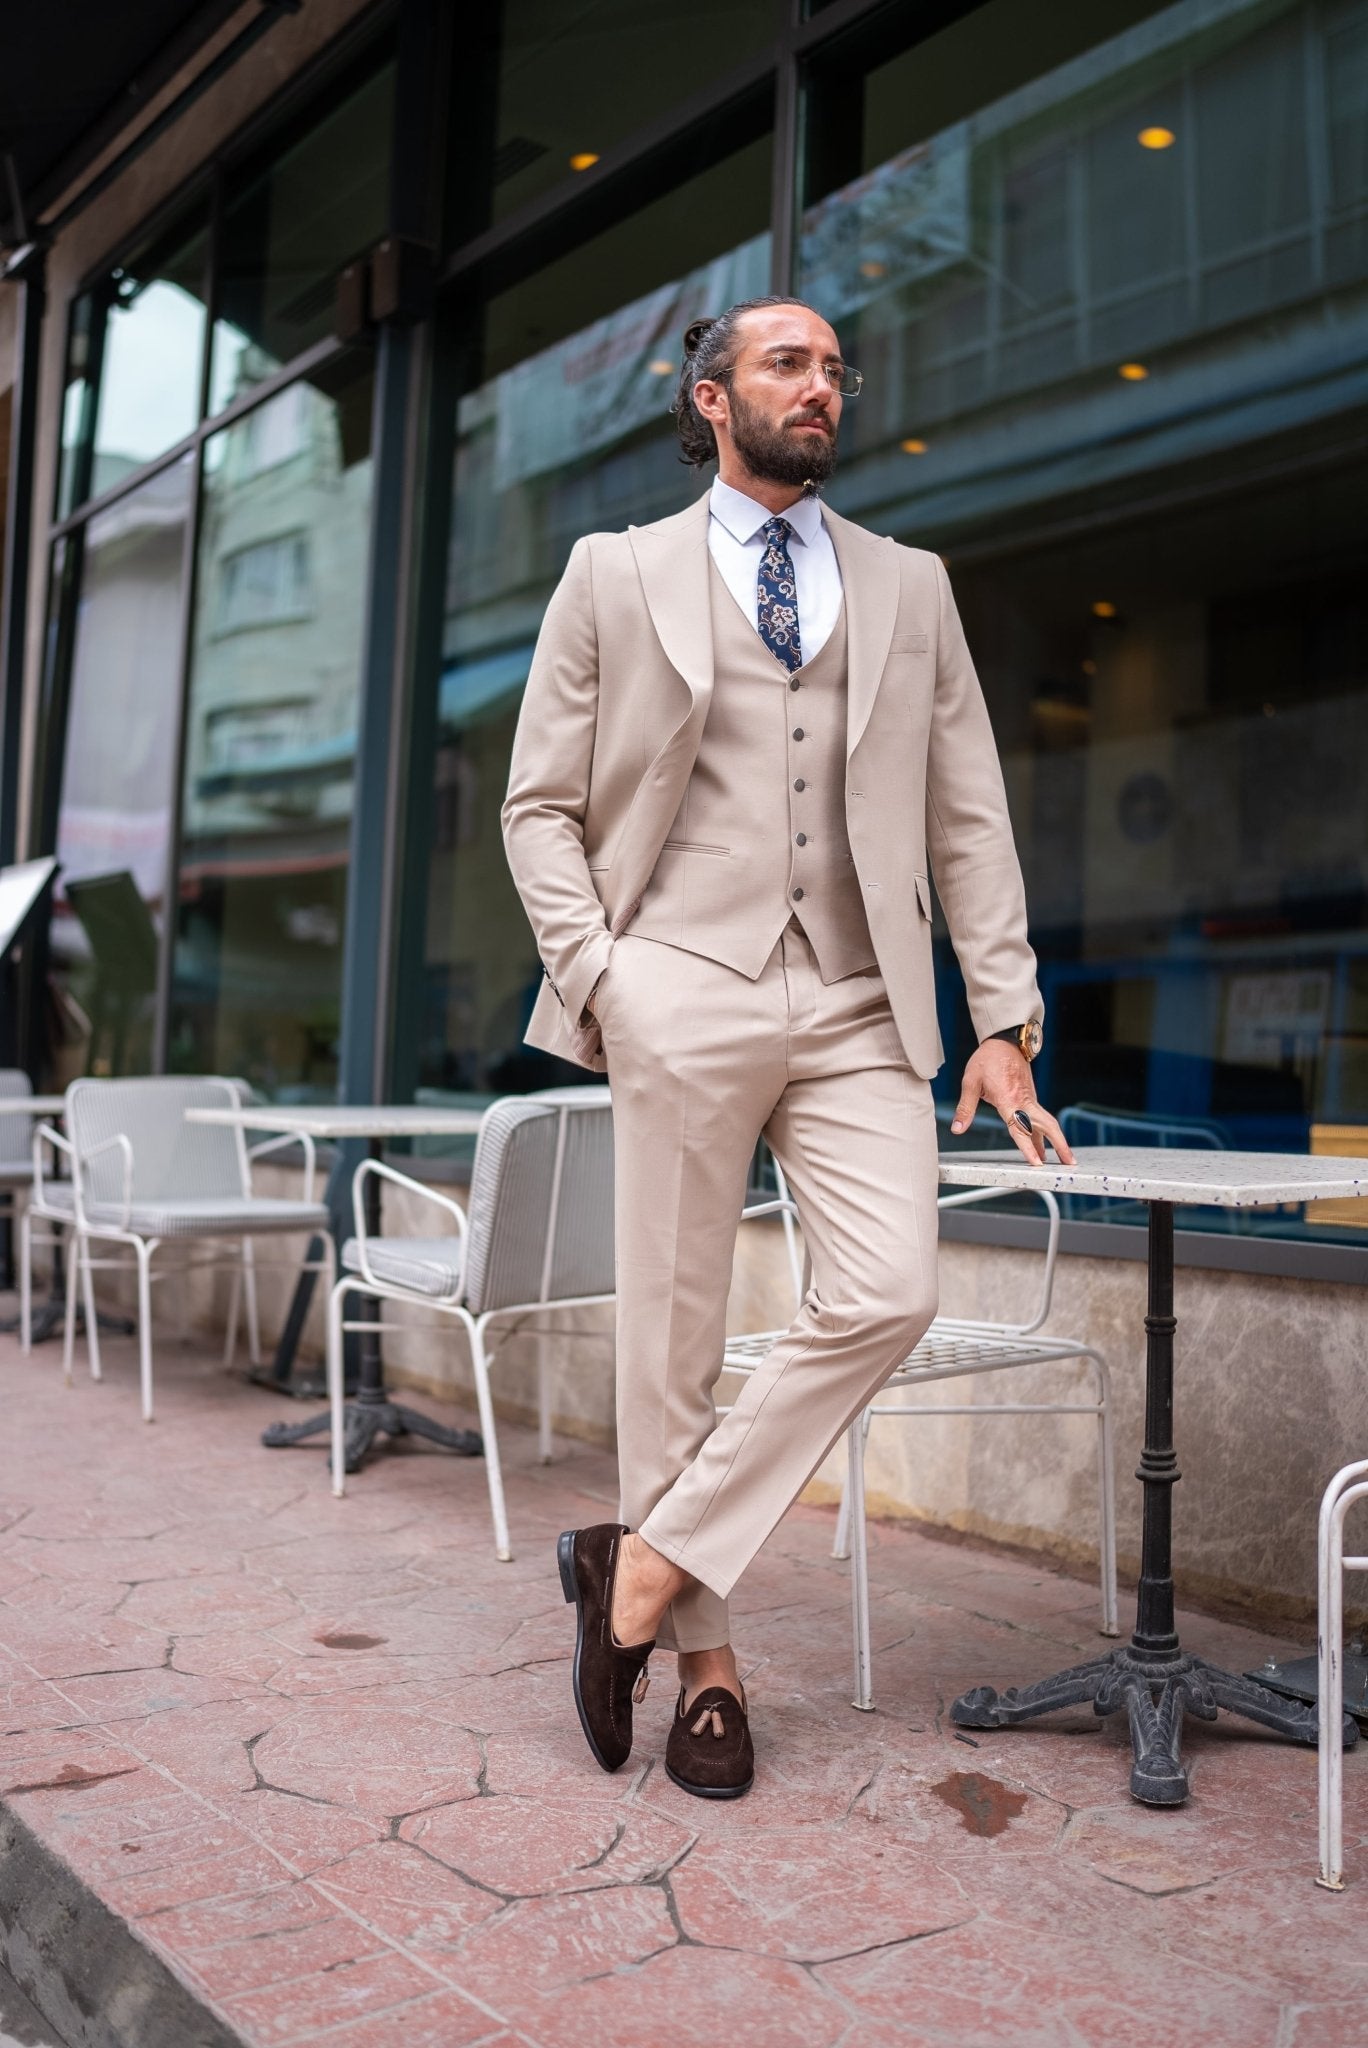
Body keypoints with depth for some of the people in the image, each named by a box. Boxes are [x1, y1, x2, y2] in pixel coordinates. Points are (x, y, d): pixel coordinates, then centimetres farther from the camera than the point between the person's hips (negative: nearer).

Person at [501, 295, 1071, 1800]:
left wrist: (1004, 1018, 4)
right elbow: (539, 805, 8)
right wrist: (597, 978, -6)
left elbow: (969, 819, 12)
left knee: (886, 1295, -15)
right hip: (683, 995, -2)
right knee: (673, 1334, 1)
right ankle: (706, 1662, 16)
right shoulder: (614, 577, 11)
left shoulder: (910, 588, 17)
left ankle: (646, 1566, 0)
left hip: (858, 1010, 3)